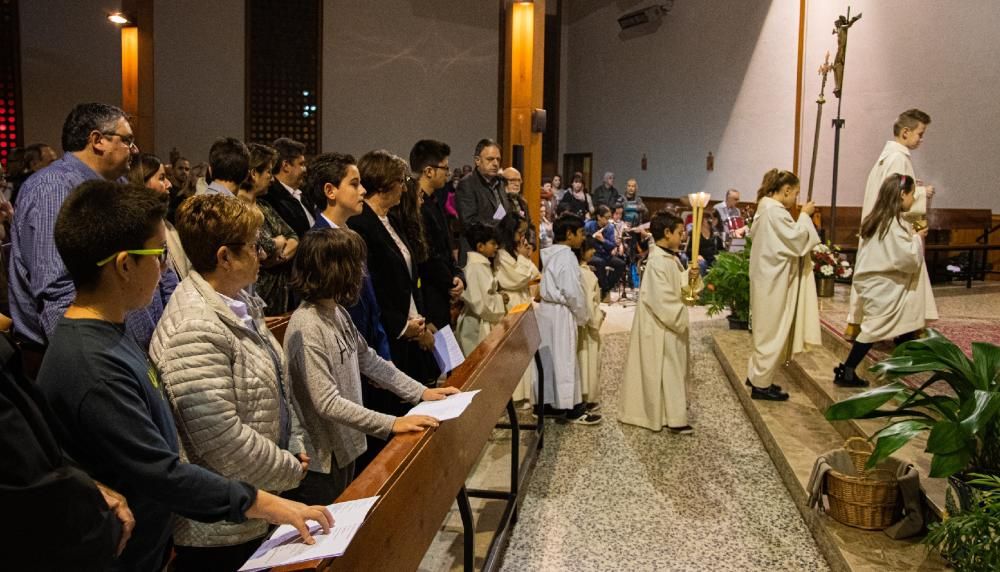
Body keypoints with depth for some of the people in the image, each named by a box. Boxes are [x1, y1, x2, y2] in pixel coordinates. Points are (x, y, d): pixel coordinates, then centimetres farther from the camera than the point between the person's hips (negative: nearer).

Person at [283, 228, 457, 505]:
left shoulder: (338, 313, 1)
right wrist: (392, 424, -26)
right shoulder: (307, 328, -25)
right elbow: (328, 403, -27)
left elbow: (370, 361, 11)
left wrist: (421, 392, 6)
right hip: (320, 460, -8)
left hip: (345, 448, 8)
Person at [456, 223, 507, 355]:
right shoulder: (476, 267, -19)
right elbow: (479, 302, -25)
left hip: (486, 324, 9)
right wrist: (500, 299, -10)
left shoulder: (483, 264, 10)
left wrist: (498, 296, 3)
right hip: (478, 326, -9)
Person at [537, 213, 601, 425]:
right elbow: (572, 292, -21)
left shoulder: (550, 254, 10)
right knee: (565, 359, -1)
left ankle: (547, 401, 23)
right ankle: (570, 407, 7)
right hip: (561, 313, -9)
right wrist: (583, 316, -7)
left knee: (549, 357, 14)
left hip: (547, 308, 9)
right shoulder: (567, 256, -17)